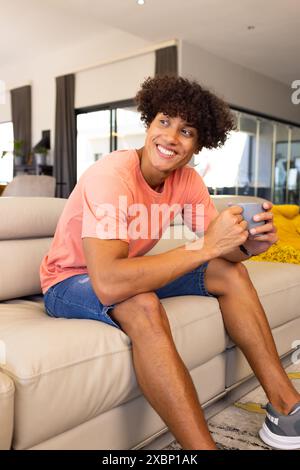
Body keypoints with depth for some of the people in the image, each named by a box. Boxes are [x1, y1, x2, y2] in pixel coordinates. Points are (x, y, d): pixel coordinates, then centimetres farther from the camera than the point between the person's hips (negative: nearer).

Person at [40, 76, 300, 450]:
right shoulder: (112, 175, -30)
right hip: (70, 282, -7)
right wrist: (205, 246, -39)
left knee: (231, 273, -4)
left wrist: (249, 242, -31)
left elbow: (222, 249, -7)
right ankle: (203, 445, -26)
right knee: (143, 306, -39)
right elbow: (108, 284, -42)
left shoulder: (186, 180, -8)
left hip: (130, 273, 7)